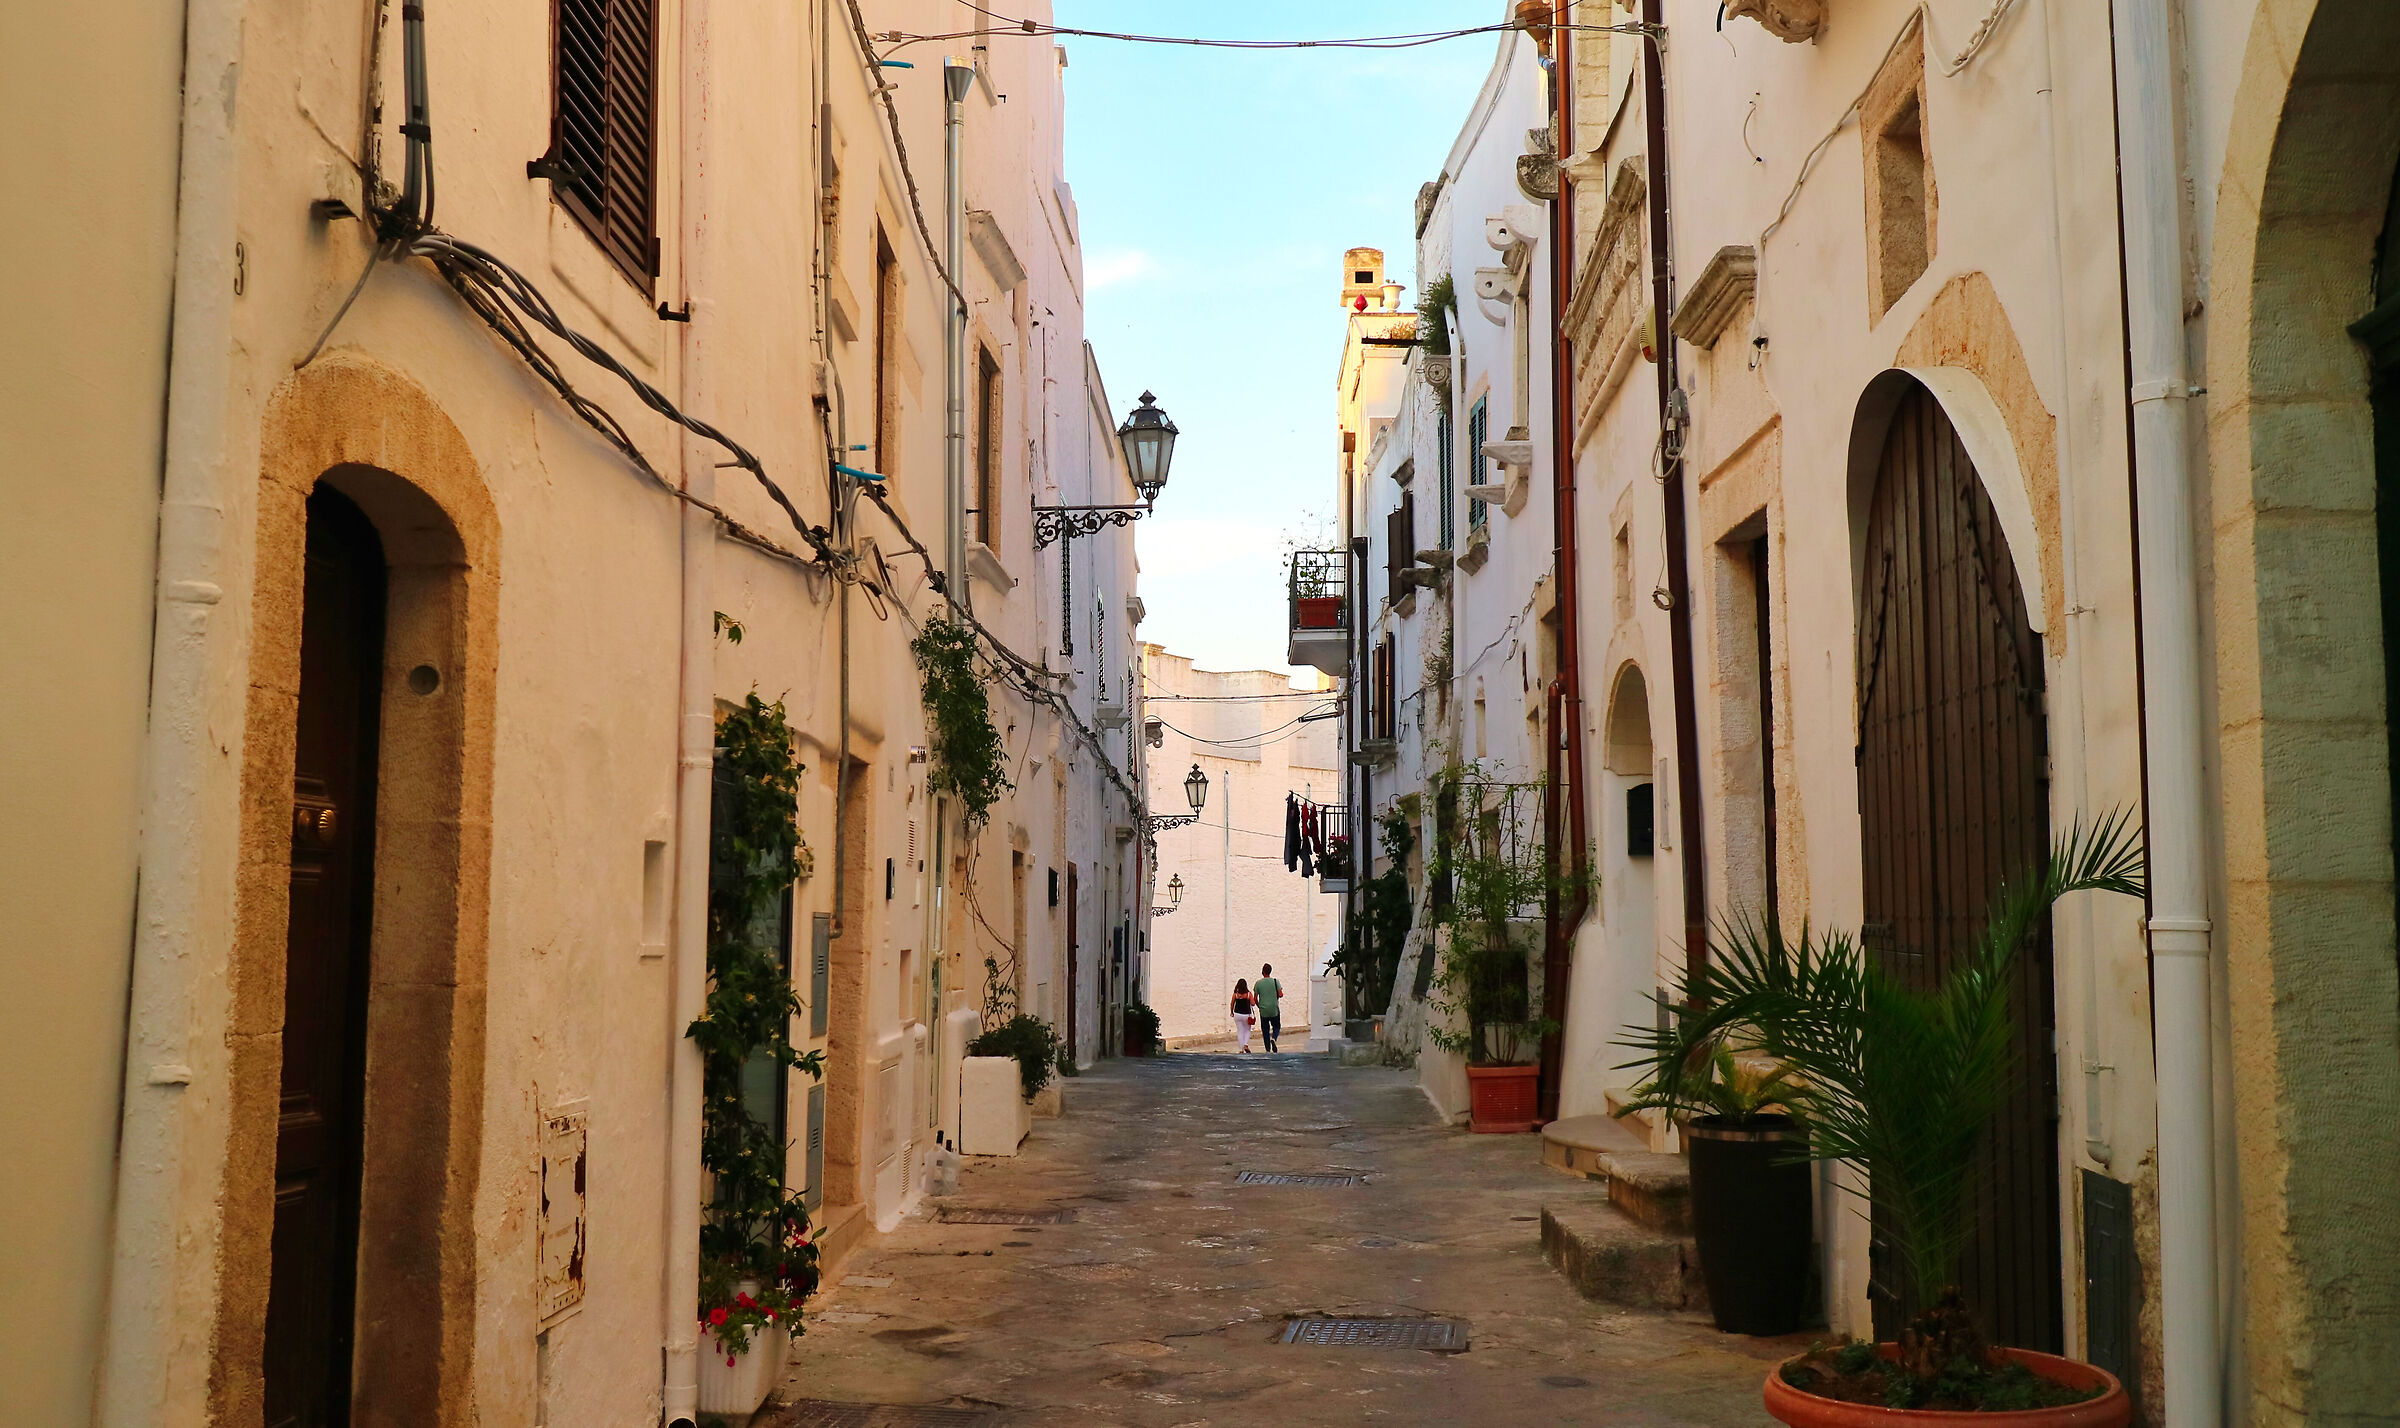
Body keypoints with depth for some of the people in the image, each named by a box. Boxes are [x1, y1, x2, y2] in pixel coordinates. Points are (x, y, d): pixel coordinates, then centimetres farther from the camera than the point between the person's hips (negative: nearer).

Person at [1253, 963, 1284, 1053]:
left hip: (1263, 1011, 0)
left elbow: (1255, 998, 0)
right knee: (1277, 1027, 16)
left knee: (1265, 1030, 10)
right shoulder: (1275, 981, -4)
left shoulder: (1258, 983, -3)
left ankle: (1268, 1050, 6)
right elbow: (1280, 995, -9)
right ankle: (1273, 1038, -15)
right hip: (1274, 1010, 0)